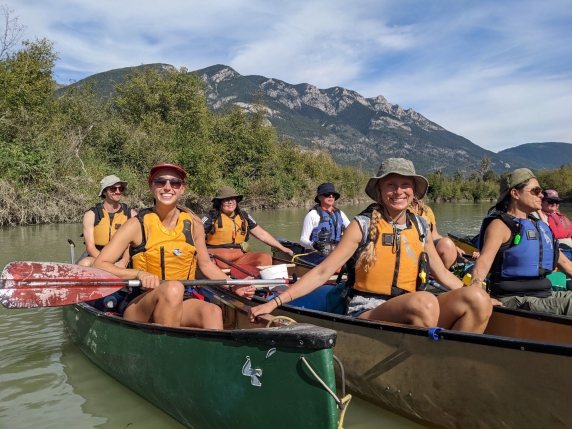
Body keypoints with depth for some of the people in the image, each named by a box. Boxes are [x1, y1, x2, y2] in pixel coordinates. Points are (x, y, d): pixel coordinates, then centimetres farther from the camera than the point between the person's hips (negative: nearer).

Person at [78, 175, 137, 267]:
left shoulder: (131, 214, 7)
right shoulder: (91, 215, 4)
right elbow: (90, 247, -4)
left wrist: (123, 262, -23)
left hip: (121, 259, 1)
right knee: (85, 263, -34)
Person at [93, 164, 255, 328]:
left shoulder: (193, 222, 3)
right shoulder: (138, 224, -8)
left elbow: (205, 264, 15)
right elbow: (99, 265, -12)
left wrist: (234, 286, 2)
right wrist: (139, 273, -27)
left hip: (179, 306, 3)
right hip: (140, 308, -3)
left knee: (212, 311, -29)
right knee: (173, 288, -34)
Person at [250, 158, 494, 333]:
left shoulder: (421, 228, 10)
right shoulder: (363, 225, -4)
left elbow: (443, 274, 21)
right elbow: (322, 272, -8)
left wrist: (480, 298, 13)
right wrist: (275, 302, -17)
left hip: (410, 316, 5)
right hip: (366, 316, -5)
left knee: (477, 298, -17)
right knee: (425, 301, -34)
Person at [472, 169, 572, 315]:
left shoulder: (540, 226, 18)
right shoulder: (500, 225, -9)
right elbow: (484, 260, -25)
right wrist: (476, 283, -44)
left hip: (545, 296, 9)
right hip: (515, 300, -9)